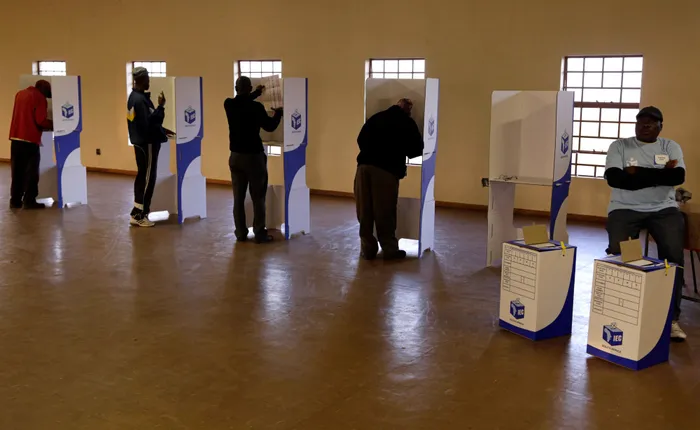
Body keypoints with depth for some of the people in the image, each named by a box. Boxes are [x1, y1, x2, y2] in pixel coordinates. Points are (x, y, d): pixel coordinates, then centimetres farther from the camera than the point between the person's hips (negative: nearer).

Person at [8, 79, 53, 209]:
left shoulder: (20, 94, 17)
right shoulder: (40, 98, -8)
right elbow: (41, 121, -16)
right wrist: (54, 125, 0)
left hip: (16, 137, 7)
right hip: (30, 139, -7)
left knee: (17, 171, 11)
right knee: (31, 171, -1)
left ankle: (15, 200, 13)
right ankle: (29, 200, -2)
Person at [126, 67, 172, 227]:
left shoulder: (134, 96, 12)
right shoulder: (140, 99, -20)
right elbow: (149, 122, -26)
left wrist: (163, 130, 20)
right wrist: (161, 106, -23)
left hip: (141, 141, 10)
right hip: (147, 143, -10)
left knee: (142, 176, 16)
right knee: (147, 178, -5)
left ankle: (140, 209, 24)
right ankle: (138, 215, -2)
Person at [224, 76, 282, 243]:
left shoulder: (229, 104, -1)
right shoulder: (256, 107, -16)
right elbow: (270, 126, -2)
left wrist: (257, 93, 37)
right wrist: (278, 113, 16)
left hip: (235, 156, 5)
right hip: (254, 156, -5)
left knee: (238, 197, 10)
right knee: (258, 197, 3)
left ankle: (241, 233, 13)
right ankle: (260, 234, 5)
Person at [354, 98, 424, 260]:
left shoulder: (376, 117, 21)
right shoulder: (407, 122, 9)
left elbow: (360, 140, 21)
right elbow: (416, 149, 11)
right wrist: (401, 151, 30)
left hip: (364, 166, 4)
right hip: (386, 169, -4)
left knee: (365, 212, 8)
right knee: (385, 213, 4)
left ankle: (368, 250, 14)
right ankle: (390, 250, 12)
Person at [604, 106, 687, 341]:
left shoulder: (671, 147, 10)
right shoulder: (619, 146, 4)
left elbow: (678, 176, -8)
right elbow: (614, 178, -13)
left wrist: (637, 173, -13)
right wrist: (660, 174, -12)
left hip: (663, 209, 1)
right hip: (625, 208, -1)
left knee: (674, 255, -19)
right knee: (618, 255, -22)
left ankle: (671, 317, -9)